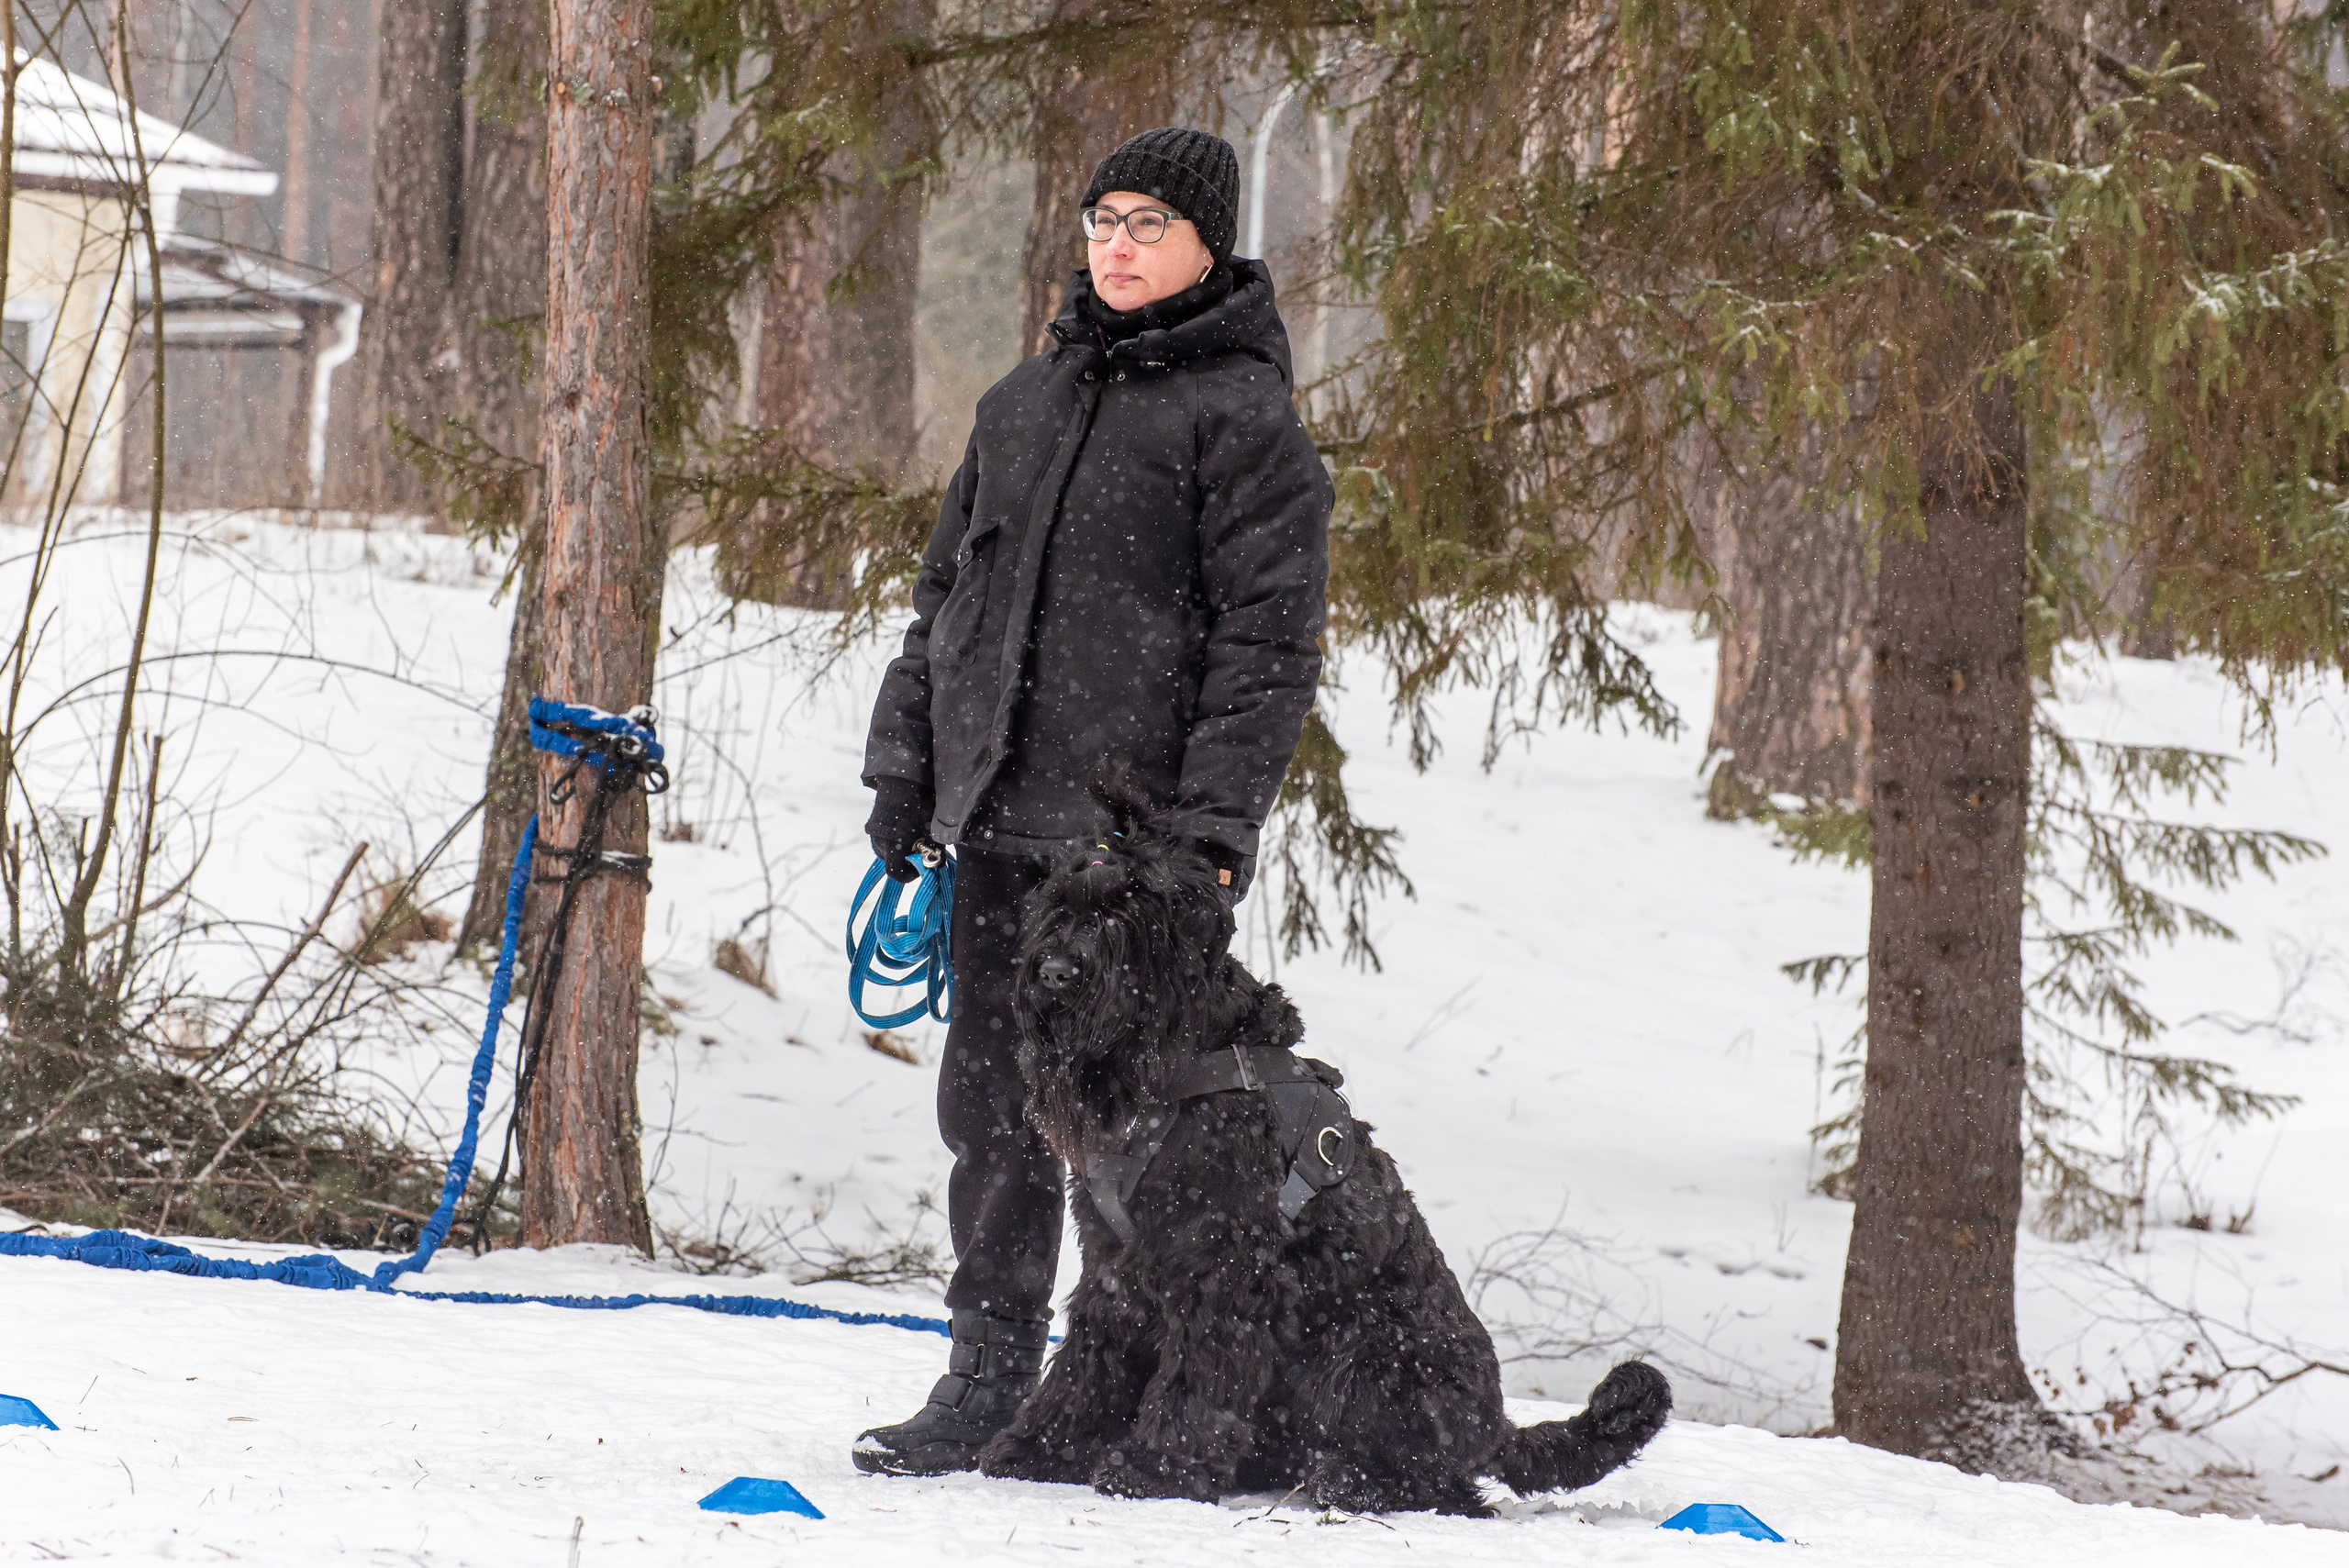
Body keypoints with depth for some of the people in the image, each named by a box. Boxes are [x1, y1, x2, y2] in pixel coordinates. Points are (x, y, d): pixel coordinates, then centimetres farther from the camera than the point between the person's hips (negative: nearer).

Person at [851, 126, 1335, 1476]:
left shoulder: (1243, 417, -4)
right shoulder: (1027, 402, 17)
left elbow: (1271, 634, -9)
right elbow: (947, 590, 23)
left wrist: (1217, 824, -16)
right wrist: (905, 768, 15)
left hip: (1140, 833, -6)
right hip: (1001, 823, 6)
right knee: (991, 1107, 7)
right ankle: (989, 1381, 15)